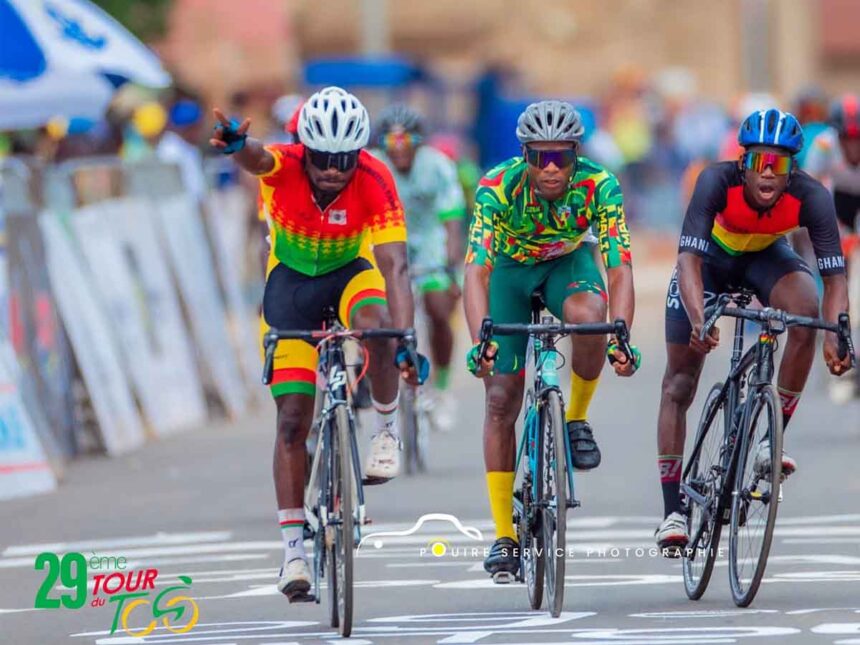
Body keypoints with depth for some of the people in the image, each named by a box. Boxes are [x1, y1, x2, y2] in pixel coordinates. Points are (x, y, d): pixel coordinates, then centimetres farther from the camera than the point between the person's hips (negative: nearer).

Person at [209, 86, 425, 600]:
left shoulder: (375, 181, -30)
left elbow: (394, 268, -36)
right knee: (293, 417, -7)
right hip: (292, 278, 0)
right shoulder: (285, 164, -29)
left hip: (351, 270, 0)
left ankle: (387, 426, -9)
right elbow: (257, 158, -53)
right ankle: (293, 547, -1)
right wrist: (236, 145, -78)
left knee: (375, 324, -36)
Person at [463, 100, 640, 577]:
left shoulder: (599, 186, -30)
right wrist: (479, 339, -55)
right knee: (501, 399, -7)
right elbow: (476, 272, -39)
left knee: (587, 318, -36)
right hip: (510, 269, 0)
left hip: (568, 263, 0)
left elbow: (619, 270, -35)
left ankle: (577, 419, -9)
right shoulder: (498, 188, -32)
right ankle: (503, 535, 1)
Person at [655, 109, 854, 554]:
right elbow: (689, 257, -42)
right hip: (712, 256, -1)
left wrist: (835, 335, -49)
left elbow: (834, 275, -32)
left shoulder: (810, 197, -32)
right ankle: (672, 511, 6)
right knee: (680, 380, -3)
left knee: (806, 313, -32)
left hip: (766, 257, 1)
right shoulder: (718, 182, -36)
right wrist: (698, 319, -58)